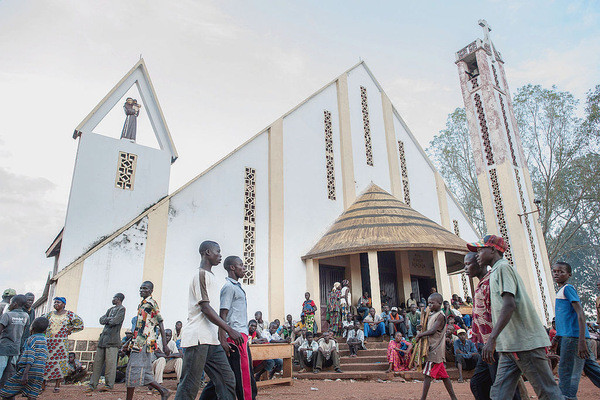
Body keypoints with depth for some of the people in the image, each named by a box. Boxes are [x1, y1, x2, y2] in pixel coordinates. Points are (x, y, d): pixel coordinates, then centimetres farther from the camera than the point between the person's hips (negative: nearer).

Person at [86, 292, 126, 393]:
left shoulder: (121, 309, -2)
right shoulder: (111, 309, 23)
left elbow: (114, 321, -14)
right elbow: (101, 320, 13)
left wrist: (106, 320, 4)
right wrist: (109, 319, -5)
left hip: (112, 339, -8)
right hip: (103, 338, 8)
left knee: (110, 362, -7)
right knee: (97, 361, 7)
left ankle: (109, 385, -1)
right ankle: (92, 385, 12)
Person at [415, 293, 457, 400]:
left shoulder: (440, 316, -13)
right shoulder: (432, 315, 15)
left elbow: (432, 331, -20)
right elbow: (428, 328, 21)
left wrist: (420, 335, -13)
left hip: (435, 350, -9)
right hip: (433, 349, 9)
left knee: (428, 374, -9)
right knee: (443, 374, 13)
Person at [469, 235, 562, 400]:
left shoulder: (503, 267, -8)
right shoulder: (496, 272, 21)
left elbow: (510, 304, -21)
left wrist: (492, 338, -28)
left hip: (526, 342, -9)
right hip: (510, 346, 10)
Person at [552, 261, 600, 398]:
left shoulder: (568, 288, -8)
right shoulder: (562, 291, 19)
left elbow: (580, 313, -17)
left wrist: (581, 341, -24)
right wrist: (557, 338, 28)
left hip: (573, 336, -9)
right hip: (571, 336, 9)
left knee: (566, 373, -5)